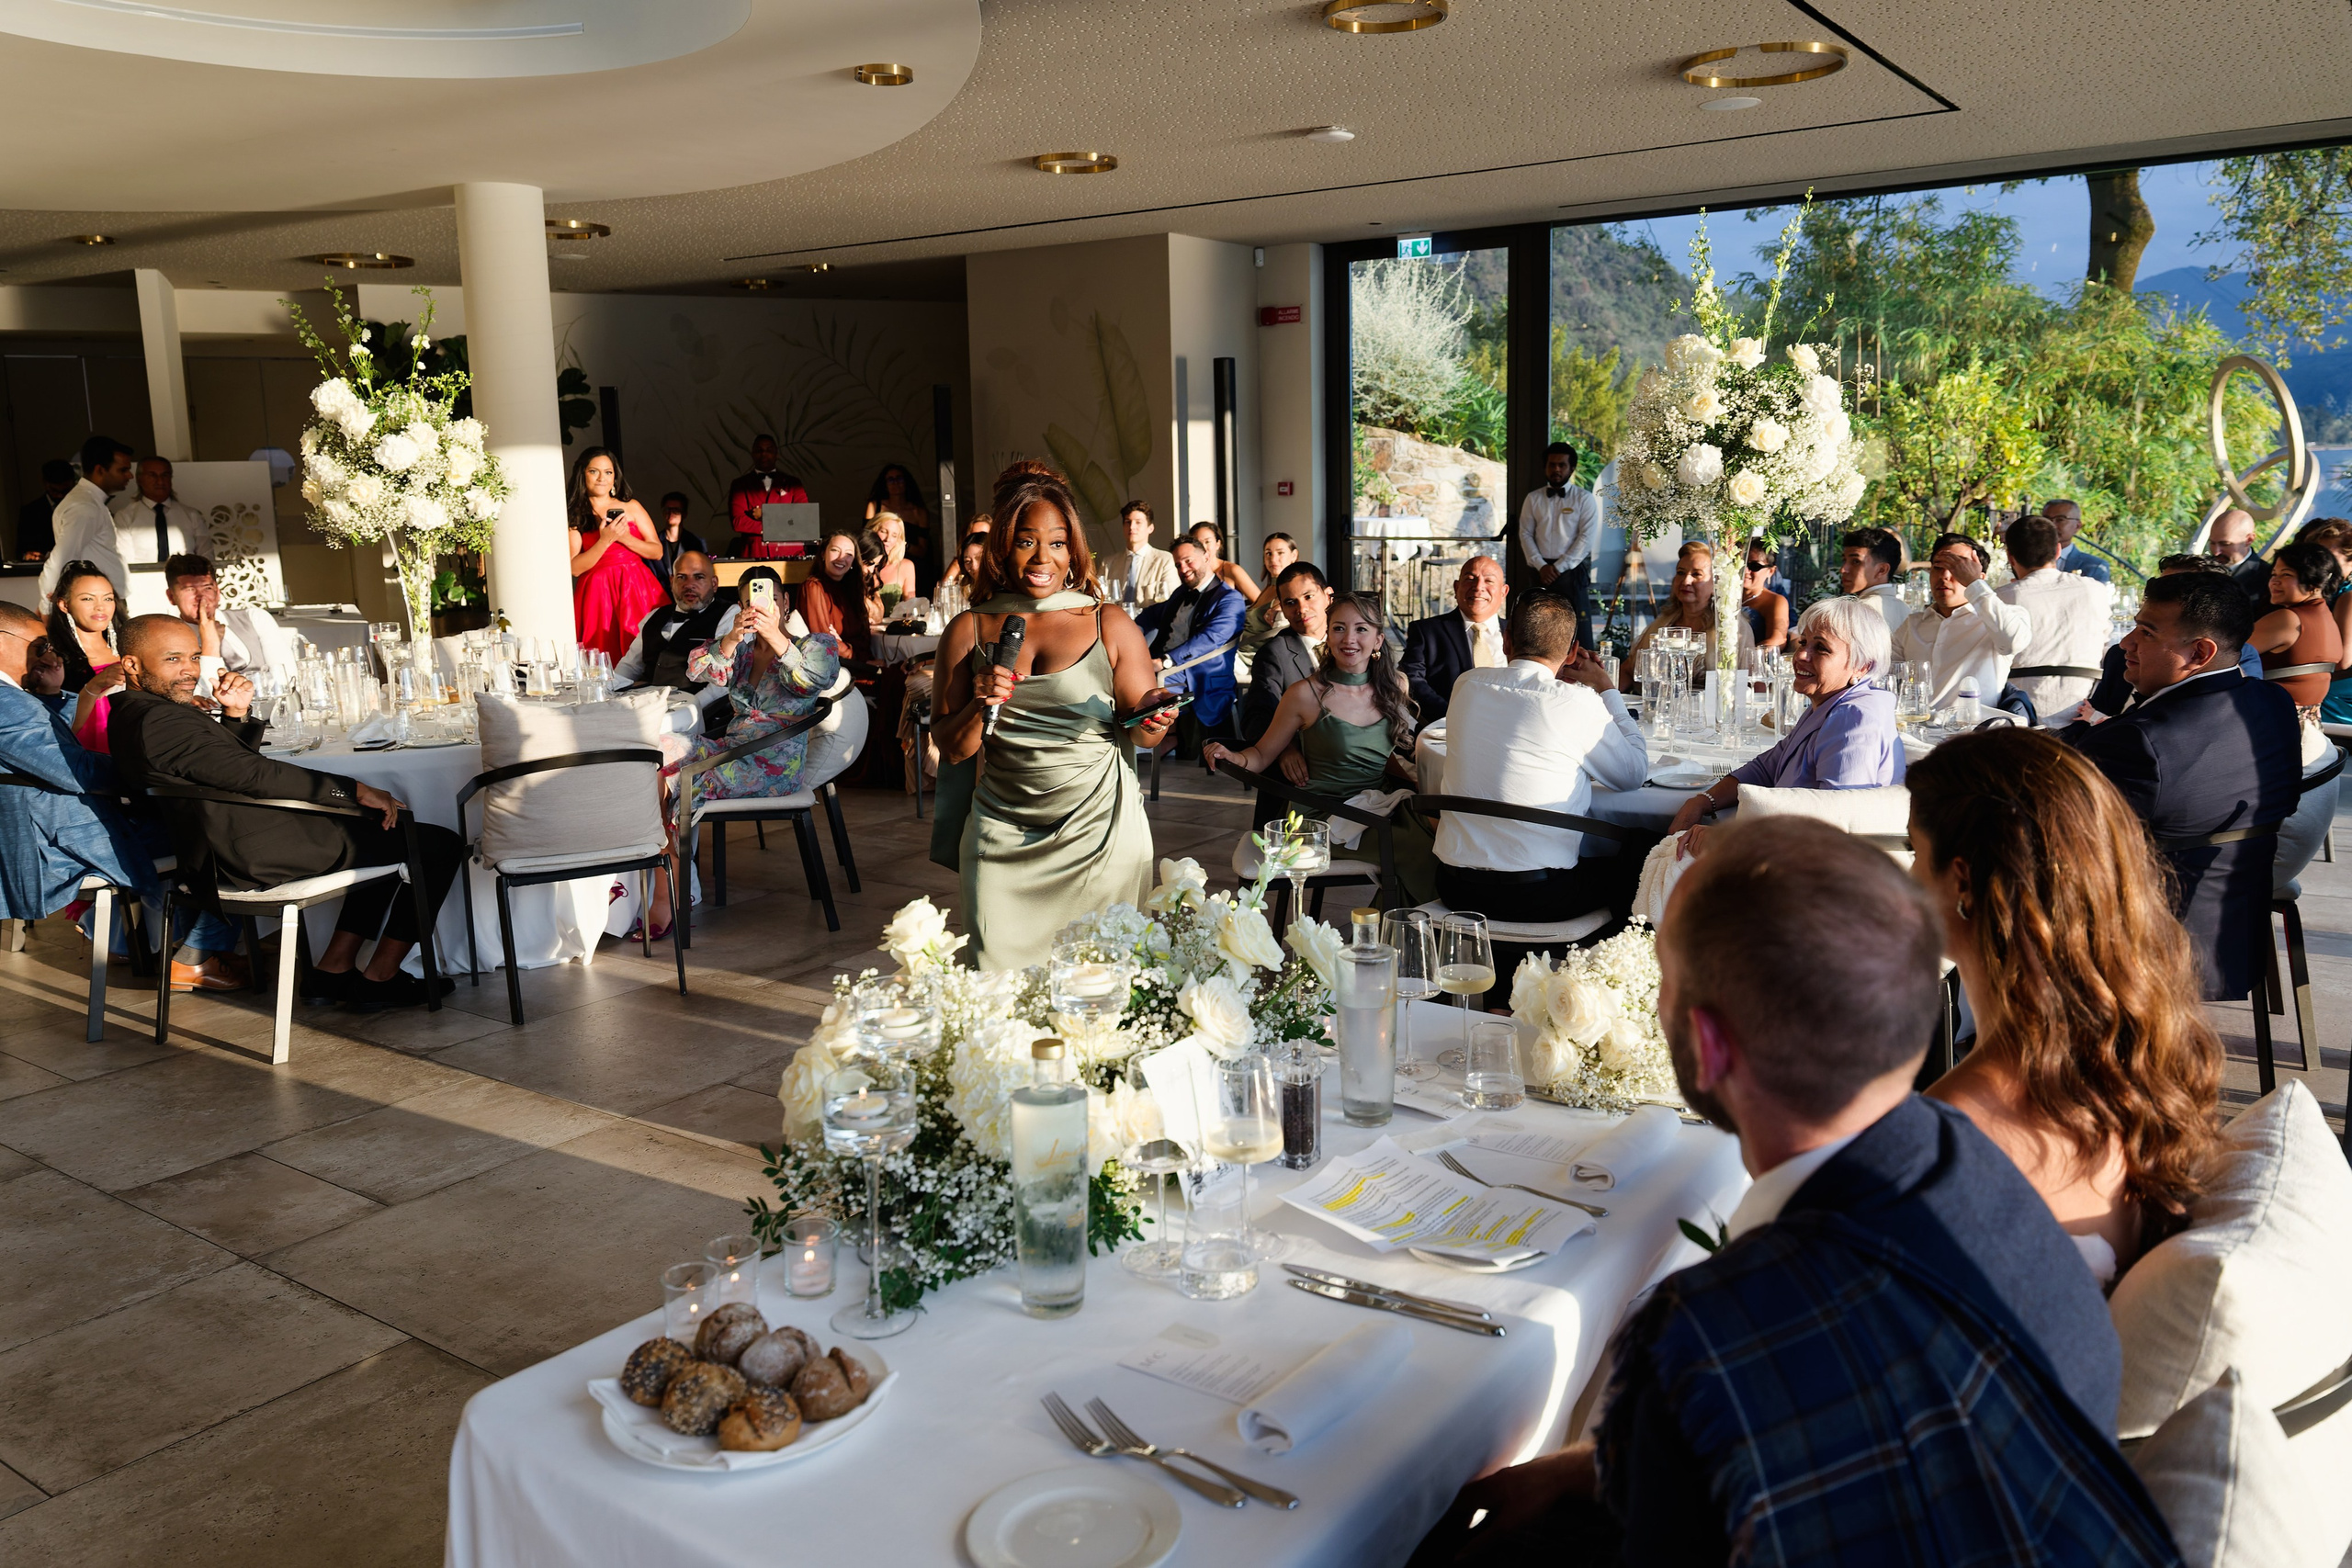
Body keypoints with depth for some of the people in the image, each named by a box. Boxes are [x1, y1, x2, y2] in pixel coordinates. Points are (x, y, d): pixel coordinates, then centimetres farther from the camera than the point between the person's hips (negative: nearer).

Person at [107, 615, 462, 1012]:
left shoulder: (132, 717, 15)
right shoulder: (157, 721, -19)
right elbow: (252, 774, -23)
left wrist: (236, 714, 5)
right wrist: (355, 790, -18)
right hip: (259, 853, -11)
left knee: (390, 833, 26)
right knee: (439, 845, -5)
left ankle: (334, 967, 19)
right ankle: (379, 979, 5)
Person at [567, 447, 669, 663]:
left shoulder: (632, 507, 11)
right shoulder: (573, 518, 5)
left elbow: (657, 551, 7)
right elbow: (575, 568, -4)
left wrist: (626, 538, -8)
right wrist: (605, 540, -15)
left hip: (637, 590, 2)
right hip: (598, 595, -1)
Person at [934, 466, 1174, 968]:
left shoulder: (1109, 625, 3)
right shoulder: (968, 631, 6)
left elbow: (1144, 735, 8)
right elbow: (951, 749, 7)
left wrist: (1152, 722, -14)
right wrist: (980, 706, -12)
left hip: (1100, 832, -1)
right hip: (1003, 842, 1)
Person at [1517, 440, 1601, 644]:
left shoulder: (1584, 499, 2)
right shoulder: (1533, 499, 11)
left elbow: (1587, 537, -6)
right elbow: (1525, 534, 6)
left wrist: (1559, 567, -11)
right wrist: (1541, 566, -7)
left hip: (1573, 572, -3)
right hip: (1542, 571, 3)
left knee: (1579, 628, -6)